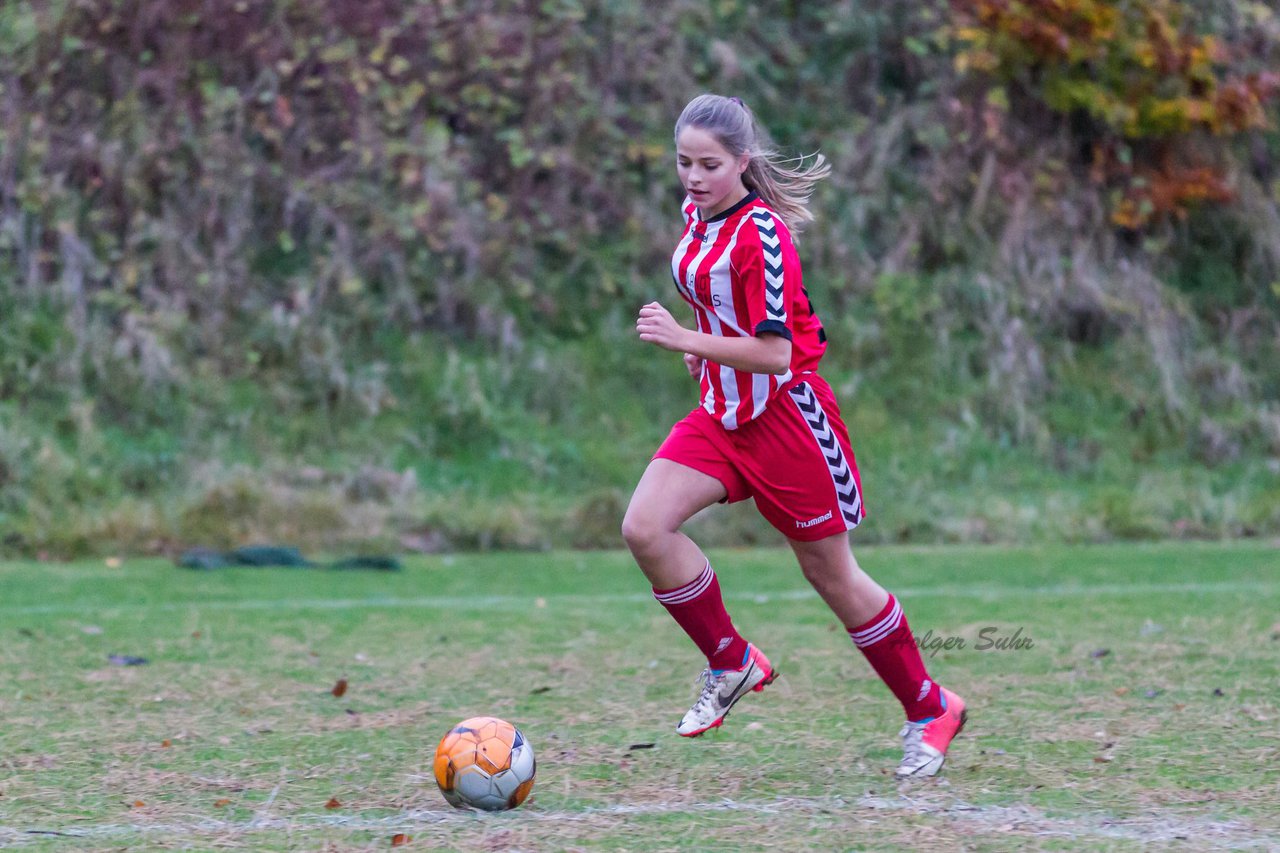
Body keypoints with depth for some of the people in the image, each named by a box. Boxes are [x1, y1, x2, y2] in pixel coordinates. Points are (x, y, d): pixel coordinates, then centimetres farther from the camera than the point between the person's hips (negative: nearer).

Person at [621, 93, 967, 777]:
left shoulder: (762, 233, -21)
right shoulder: (697, 213, 5)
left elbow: (773, 352, -24)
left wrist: (684, 339, -28)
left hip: (784, 415, -7)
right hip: (721, 412, 7)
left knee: (830, 573, 3)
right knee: (644, 528, -13)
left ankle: (930, 710, 21)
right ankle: (732, 664, 4)